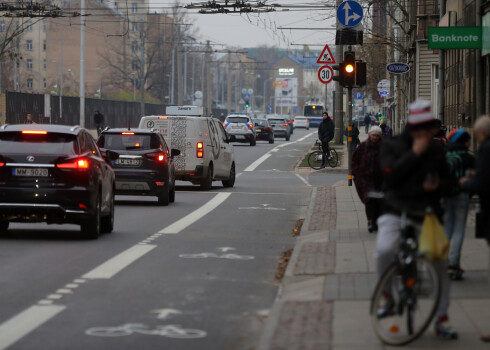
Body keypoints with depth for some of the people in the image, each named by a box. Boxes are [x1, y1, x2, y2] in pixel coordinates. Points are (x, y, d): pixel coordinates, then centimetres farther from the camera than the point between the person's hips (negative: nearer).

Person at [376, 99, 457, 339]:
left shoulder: (436, 149, 7)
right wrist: (414, 153, -20)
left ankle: (441, 320, 16)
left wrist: (438, 186, -8)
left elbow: (446, 181, 15)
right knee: (385, 250, -30)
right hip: (396, 212, -3)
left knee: (440, 264, 2)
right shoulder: (391, 146, -2)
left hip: (427, 214, 3)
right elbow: (391, 174, -18)